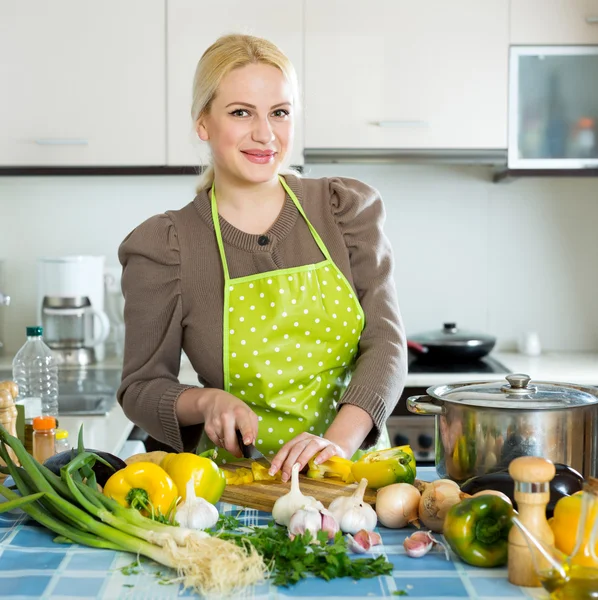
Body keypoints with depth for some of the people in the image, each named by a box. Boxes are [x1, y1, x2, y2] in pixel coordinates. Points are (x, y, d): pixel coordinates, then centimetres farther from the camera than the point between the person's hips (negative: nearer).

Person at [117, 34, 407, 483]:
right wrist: (207, 401, -17)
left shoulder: (348, 208, 4)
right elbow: (141, 386, 4)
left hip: (352, 471, 2)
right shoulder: (164, 246, -2)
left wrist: (338, 440, -20)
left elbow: (385, 343, -4)